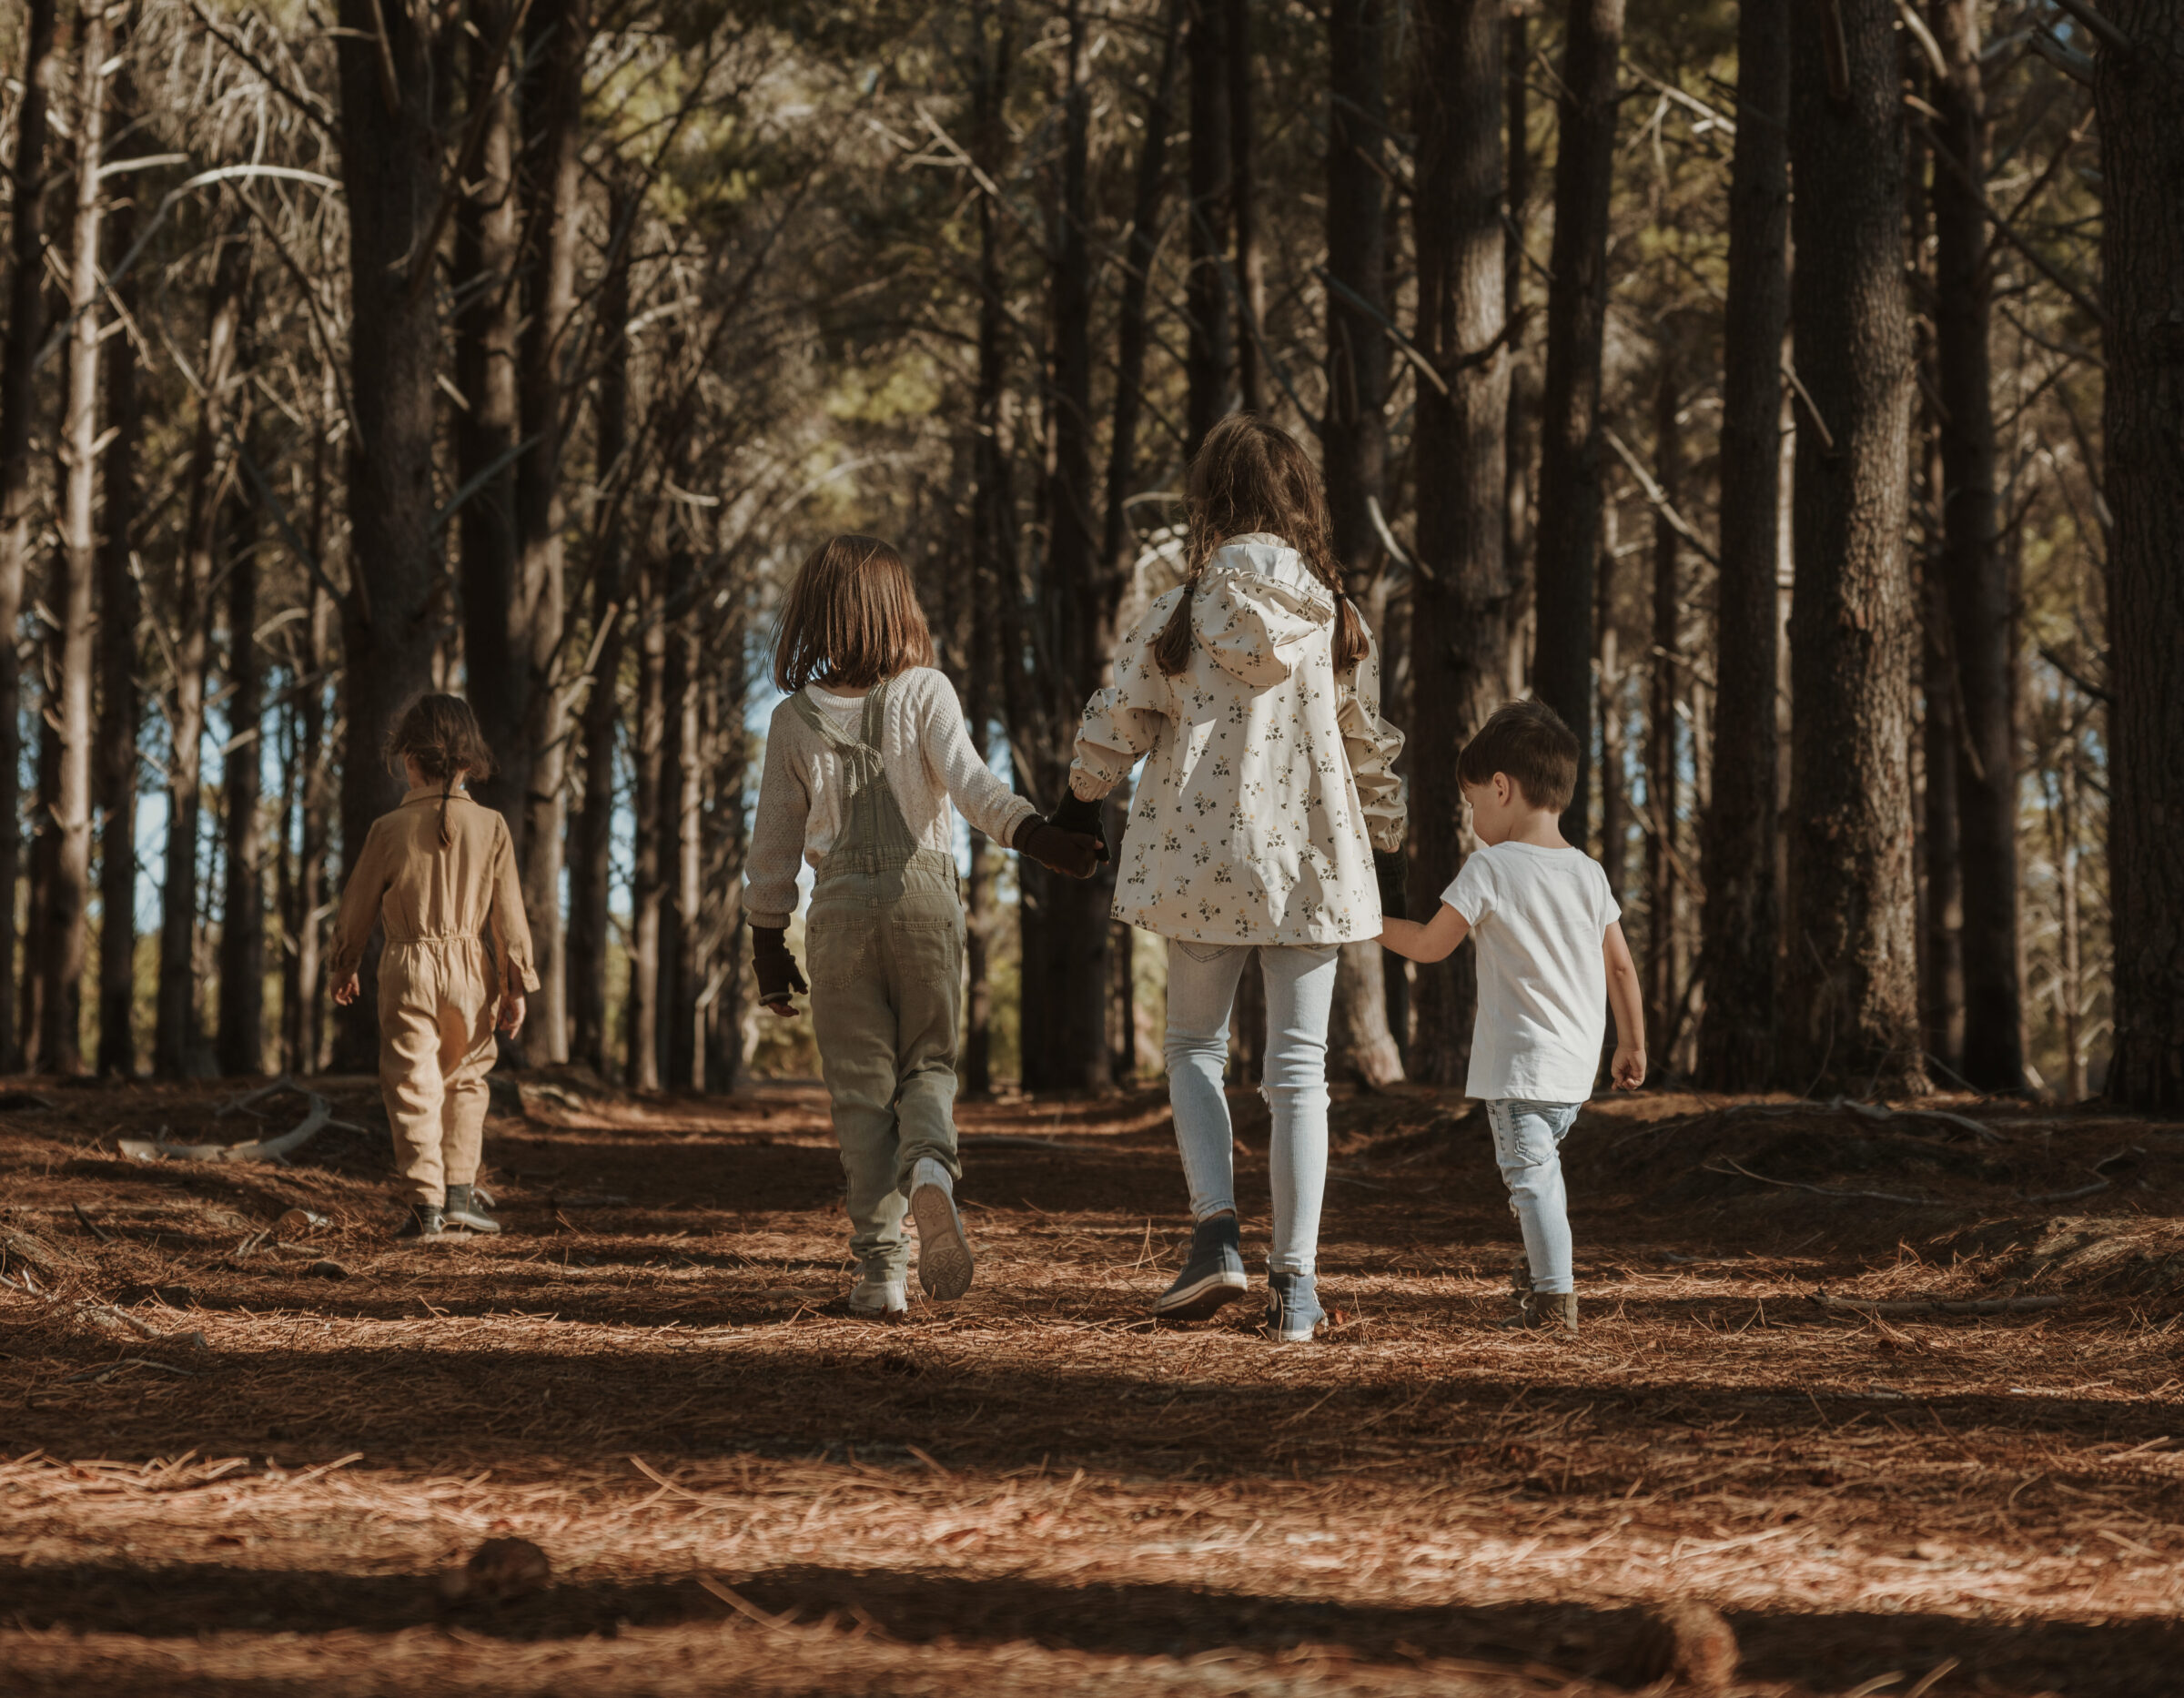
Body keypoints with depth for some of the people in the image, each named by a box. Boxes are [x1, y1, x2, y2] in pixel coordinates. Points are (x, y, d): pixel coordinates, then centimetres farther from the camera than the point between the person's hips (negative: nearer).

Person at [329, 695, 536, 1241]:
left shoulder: (391, 829, -6)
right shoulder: (490, 827, -3)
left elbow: (358, 906, 4)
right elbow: (507, 914, -1)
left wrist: (343, 967, 19)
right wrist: (516, 986, 6)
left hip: (408, 970, -2)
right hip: (469, 970, 2)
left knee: (412, 1086, 1)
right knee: (465, 1079, 19)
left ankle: (426, 1202, -5)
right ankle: (460, 1189, 16)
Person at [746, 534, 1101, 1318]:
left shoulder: (795, 718, 3)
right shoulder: (925, 692, -2)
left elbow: (774, 842, 6)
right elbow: (969, 783, -18)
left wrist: (768, 943, 14)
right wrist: (1037, 835, -26)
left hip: (841, 904, 0)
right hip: (924, 896, 0)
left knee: (861, 1085, 5)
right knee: (927, 1062, 13)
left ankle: (880, 1265, 0)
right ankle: (930, 1165, -21)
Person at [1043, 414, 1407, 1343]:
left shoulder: (1178, 616, -5)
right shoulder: (1340, 620, 0)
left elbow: (1115, 725, 3)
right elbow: (1371, 745, 8)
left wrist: (1079, 800, 23)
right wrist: (1386, 846, 21)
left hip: (1203, 857, -1)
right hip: (1312, 860, 1)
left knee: (1195, 1045, 15)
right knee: (1299, 1066, 5)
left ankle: (1216, 1232, -4)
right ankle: (1297, 1282, 3)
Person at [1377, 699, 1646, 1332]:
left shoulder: (1490, 867, -12)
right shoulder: (1588, 873, 7)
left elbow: (1431, 945, -6)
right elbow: (1621, 967, 10)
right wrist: (1632, 1044, 21)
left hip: (1519, 1064, -7)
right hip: (1577, 1065, 7)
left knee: (1529, 1174, -6)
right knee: (1542, 1165, 25)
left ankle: (1554, 1299, -11)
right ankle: (1540, 1270, 36)